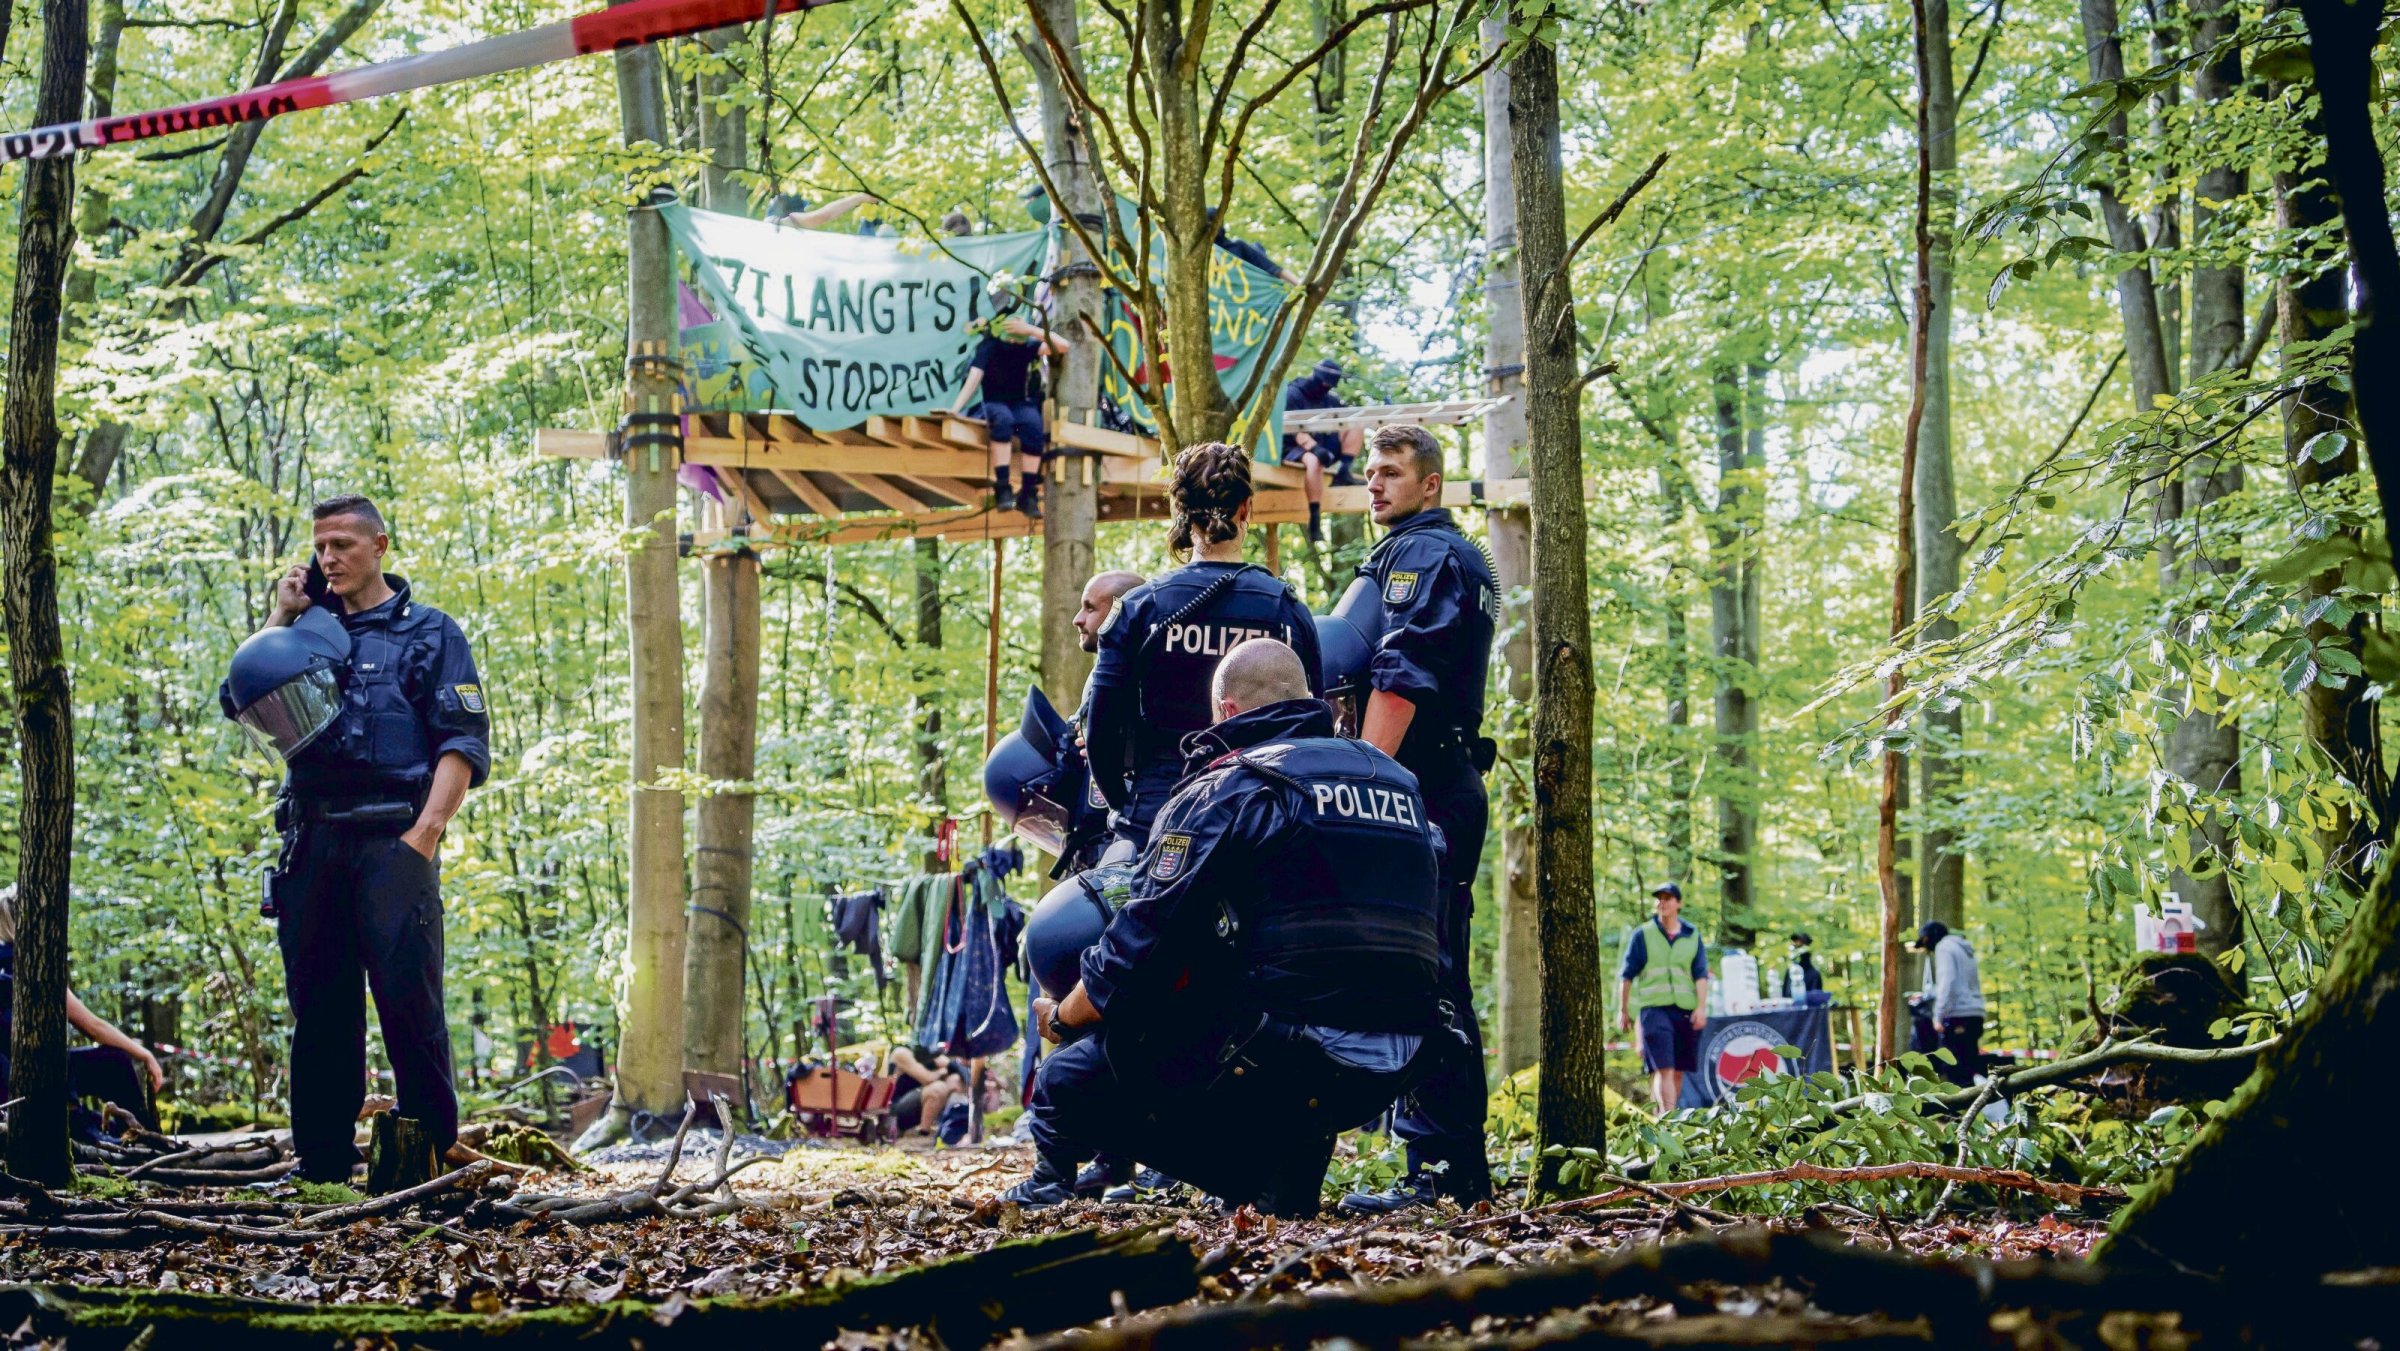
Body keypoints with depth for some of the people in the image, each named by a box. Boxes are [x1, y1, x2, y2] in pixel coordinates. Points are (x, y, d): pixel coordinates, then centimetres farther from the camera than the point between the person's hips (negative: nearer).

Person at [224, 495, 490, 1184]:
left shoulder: (430, 633, 7)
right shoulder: (310, 628, 20)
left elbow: (464, 745, -1)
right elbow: (241, 700, 9)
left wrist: (423, 834, -13)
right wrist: (280, 618, 5)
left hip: (392, 836, -5)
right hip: (313, 840, 5)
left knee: (407, 996, -11)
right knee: (318, 1002, 5)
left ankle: (433, 1150, -6)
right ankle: (321, 1160, 10)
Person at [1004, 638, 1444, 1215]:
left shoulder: (1223, 788, -1)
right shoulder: (1402, 783, 17)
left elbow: (1137, 948, -4)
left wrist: (1060, 1019, 14)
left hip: (1274, 1056, -6)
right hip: (1387, 1077, 6)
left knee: (1067, 1081, 9)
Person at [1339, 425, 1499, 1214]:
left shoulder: (1419, 555, -6)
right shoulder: (1464, 559, 26)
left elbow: (1399, 681, -18)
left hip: (1414, 787, -11)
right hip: (1452, 786, 11)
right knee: (1439, 980, 11)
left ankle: (1436, 1168, -17)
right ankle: (1463, 1165, 13)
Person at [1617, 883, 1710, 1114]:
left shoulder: (1692, 936, 12)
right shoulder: (1642, 935, 6)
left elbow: (1701, 975, 8)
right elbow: (1626, 975, 9)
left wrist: (1701, 1008, -4)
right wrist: (1623, 1010, 8)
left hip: (1686, 1010, 3)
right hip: (1654, 1007, -3)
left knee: (1678, 1070, 5)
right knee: (1663, 1068, -15)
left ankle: (1655, 1115, 16)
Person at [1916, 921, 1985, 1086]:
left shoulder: (1944, 947, -2)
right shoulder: (1964, 949, 25)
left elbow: (1947, 983, -13)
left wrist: (1939, 1016, -14)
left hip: (1957, 1016, -9)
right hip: (1975, 1014, 9)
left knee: (1954, 1068, -11)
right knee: (1968, 1068, 8)